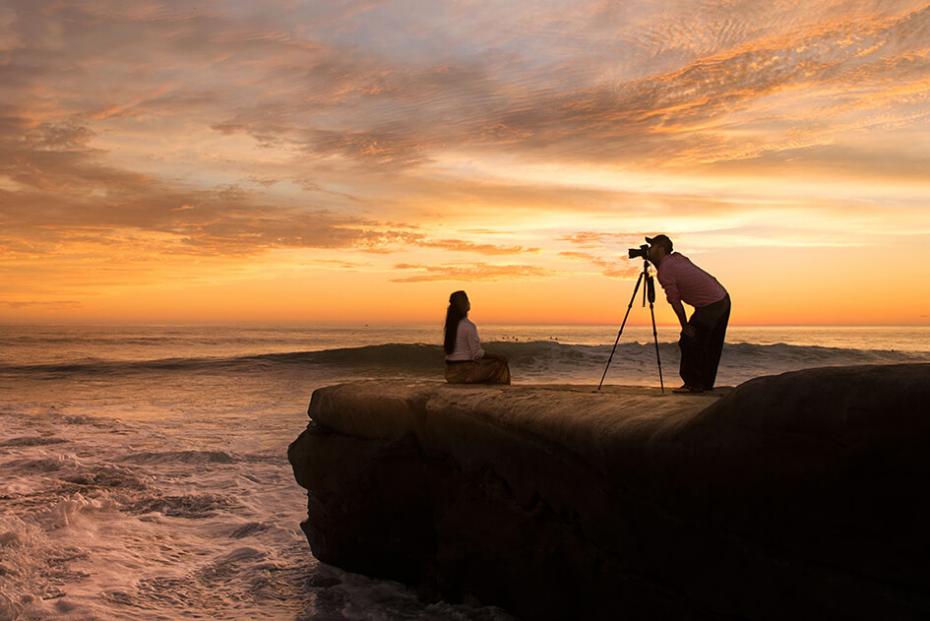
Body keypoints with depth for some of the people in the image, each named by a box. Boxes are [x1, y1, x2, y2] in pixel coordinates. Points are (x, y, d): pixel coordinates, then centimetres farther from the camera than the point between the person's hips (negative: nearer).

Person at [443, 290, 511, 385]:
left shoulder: (451, 325, 7)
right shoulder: (469, 326, -16)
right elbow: (477, 354, -15)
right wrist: (498, 357, -4)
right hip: (464, 371, -8)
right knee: (500, 363, 2)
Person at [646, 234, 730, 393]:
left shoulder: (665, 273, -14)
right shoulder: (677, 258, 11)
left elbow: (676, 304, -13)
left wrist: (686, 327, -3)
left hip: (709, 307, -9)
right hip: (723, 299, 9)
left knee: (689, 342, -1)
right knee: (711, 346, 16)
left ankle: (693, 384, 2)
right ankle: (707, 383, 23)